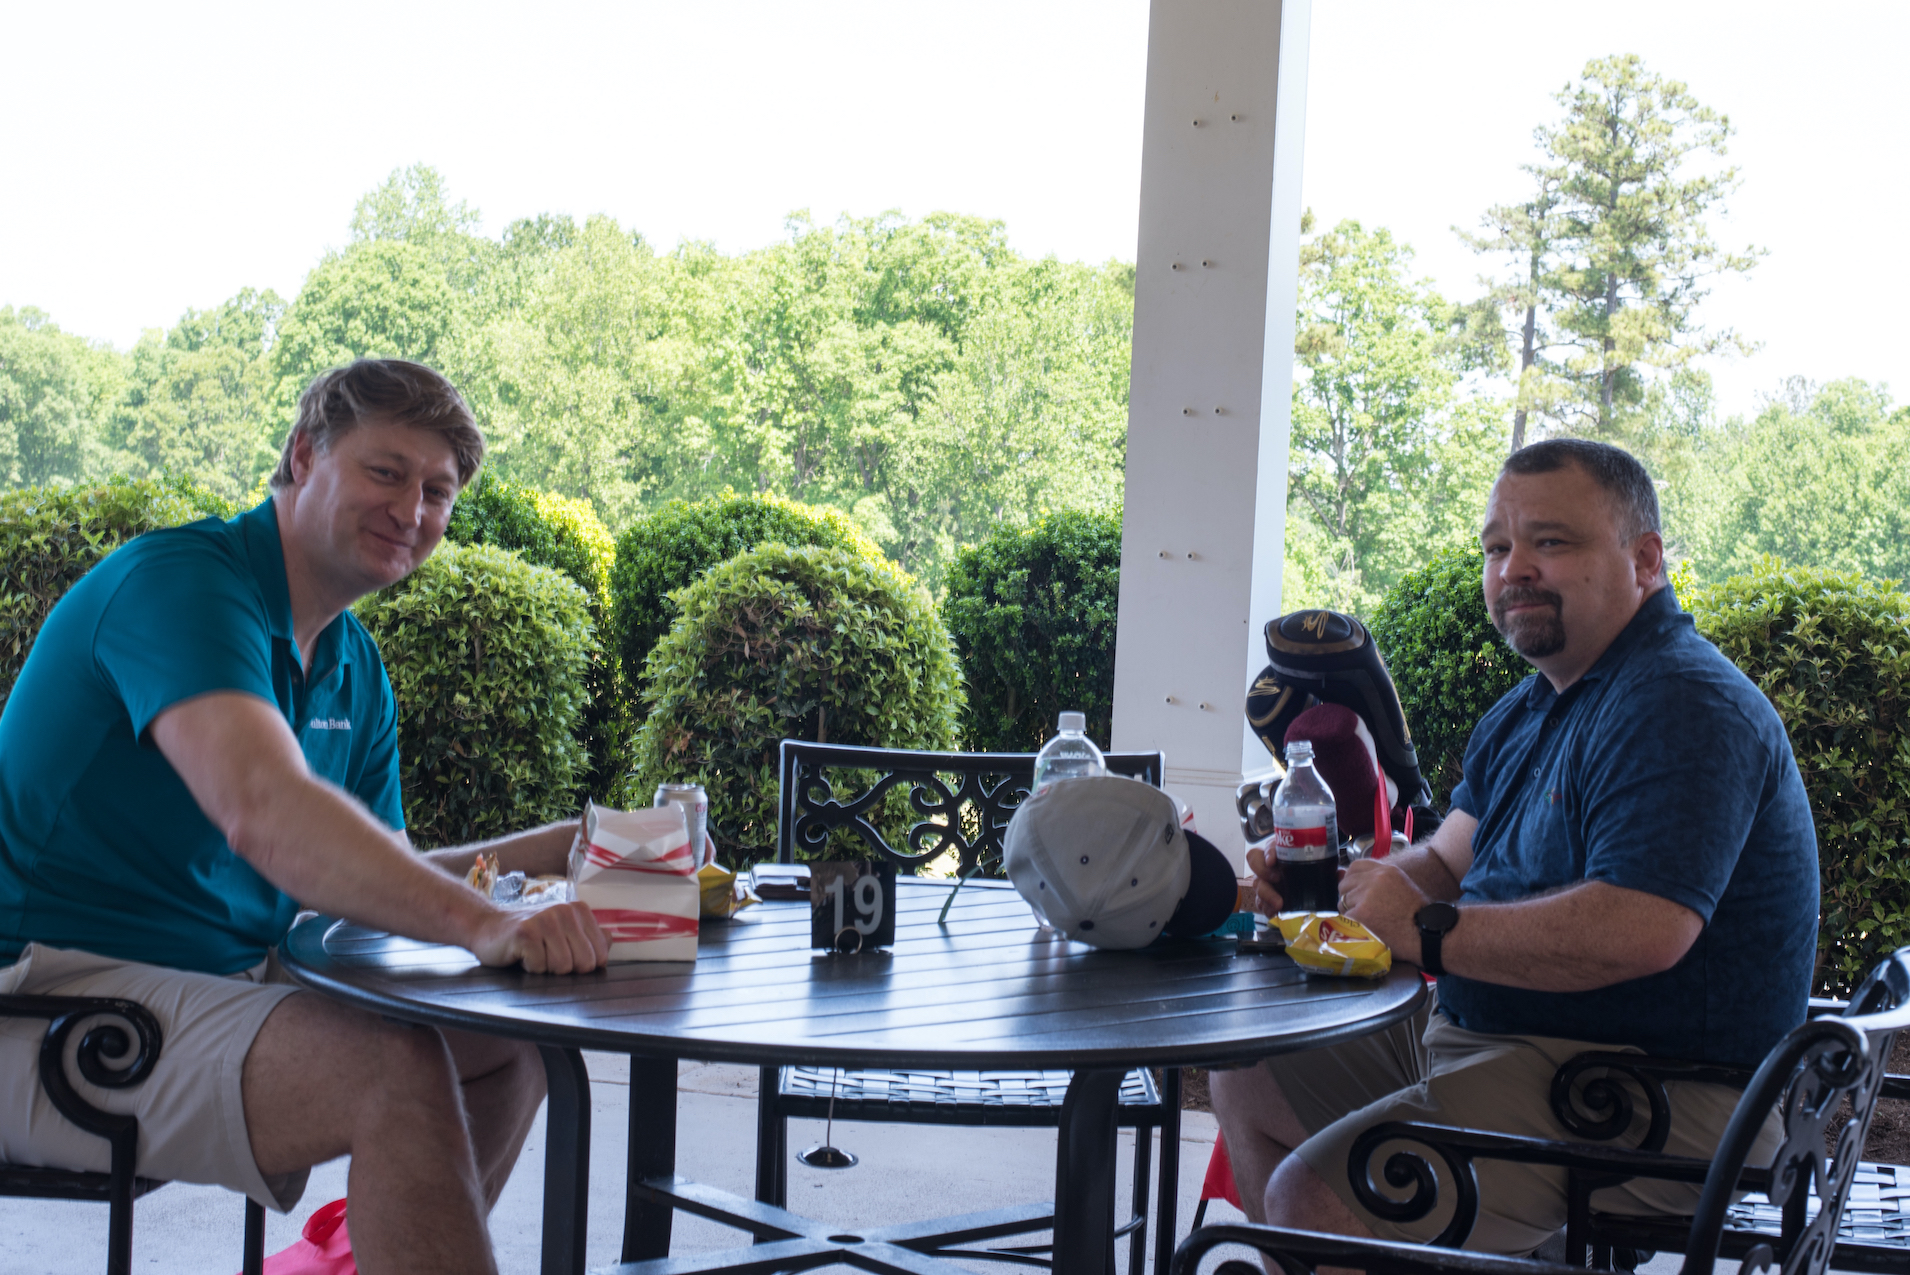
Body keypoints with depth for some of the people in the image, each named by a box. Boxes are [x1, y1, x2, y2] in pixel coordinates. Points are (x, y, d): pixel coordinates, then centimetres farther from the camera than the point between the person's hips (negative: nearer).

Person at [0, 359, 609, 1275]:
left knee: (509, 1044, 6)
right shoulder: (179, 582, -17)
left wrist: (568, 847, 4)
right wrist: (482, 925, -42)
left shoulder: (356, 671, 13)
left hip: (221, 984, 9)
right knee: (399, 1069, -27)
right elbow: (263, 813, -34)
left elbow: (382, 880, 16)